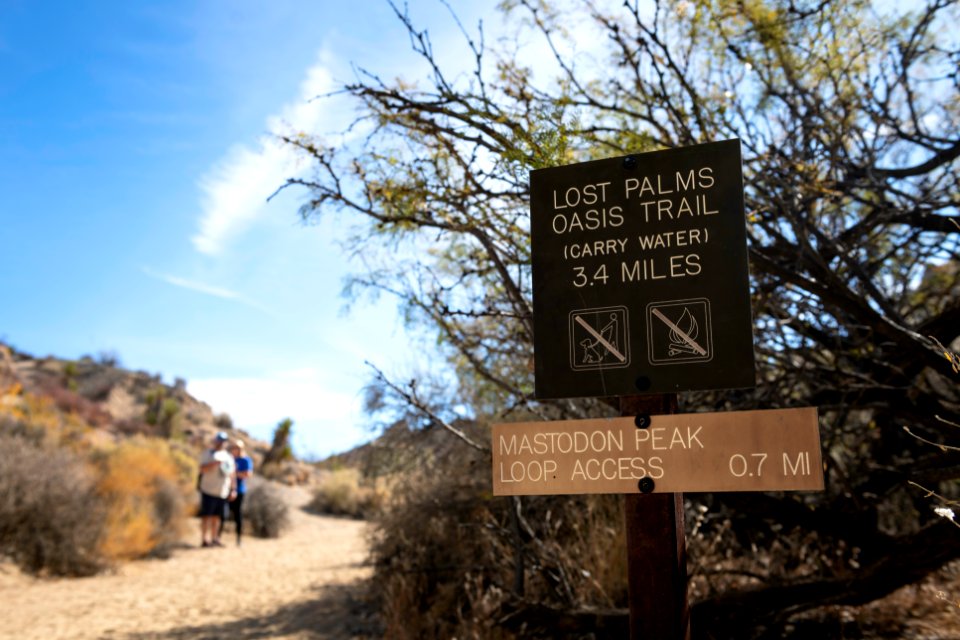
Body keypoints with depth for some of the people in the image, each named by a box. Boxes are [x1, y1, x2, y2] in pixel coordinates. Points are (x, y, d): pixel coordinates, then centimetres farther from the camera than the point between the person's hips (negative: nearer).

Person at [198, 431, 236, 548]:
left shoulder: (229, 456, 17)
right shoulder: (208, 454, 1)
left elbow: (232, 473, 17)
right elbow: (202, 468, -11)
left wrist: (233, 489, 13)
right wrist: (215, 463, -25)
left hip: (223, 492, 5)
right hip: (209, 490, -5)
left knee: (217, 516, 7)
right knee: (206, 515, -5)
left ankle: (214, 538, 14)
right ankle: (204, 539, -3)